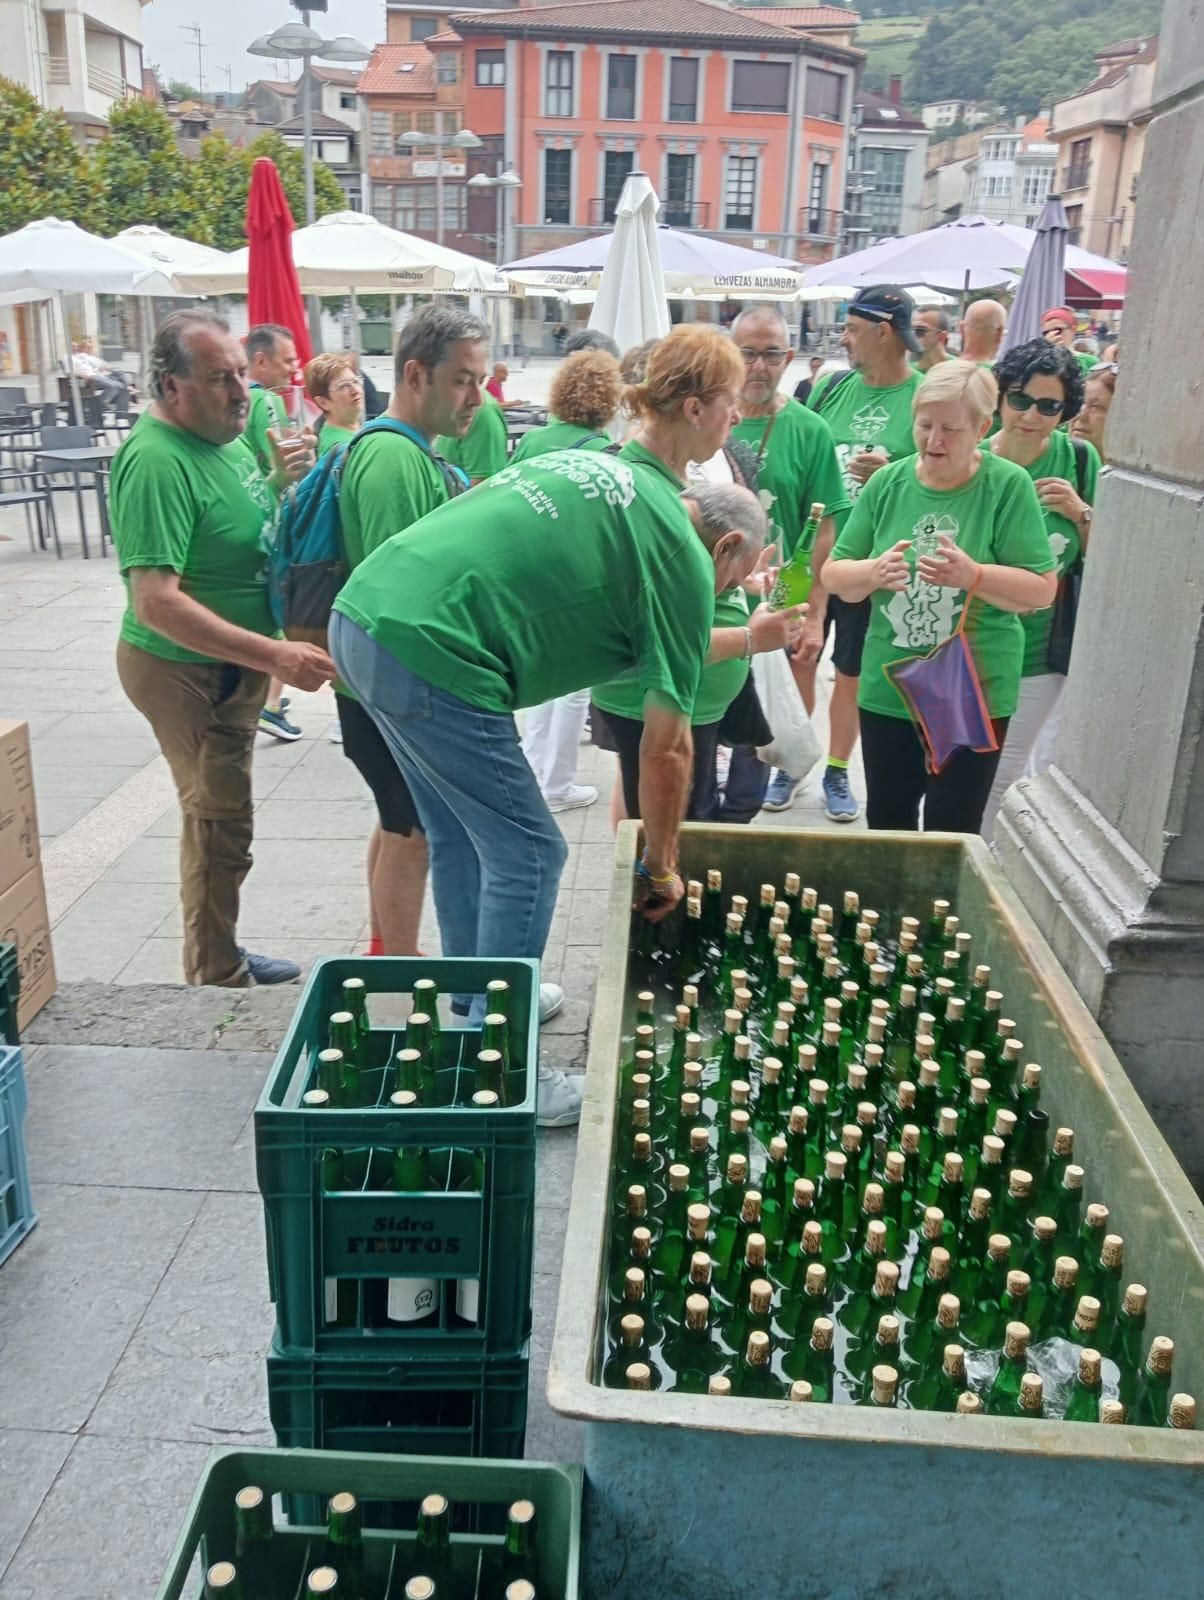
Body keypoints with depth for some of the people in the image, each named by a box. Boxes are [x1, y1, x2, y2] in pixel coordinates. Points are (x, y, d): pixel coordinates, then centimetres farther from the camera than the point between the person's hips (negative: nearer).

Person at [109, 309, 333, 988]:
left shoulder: (223, 436, 5)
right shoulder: (157, 462, -25)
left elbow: (251, 532, 18)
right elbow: (156, 603, -31)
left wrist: (288, 484, -3)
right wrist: (276, 656, -35)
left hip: (232, 663, 10)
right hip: (189, 670, -10)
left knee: (218, 818, 20)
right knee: (221, 828, 0)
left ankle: (221, 958, 36)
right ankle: (218, 988, 16)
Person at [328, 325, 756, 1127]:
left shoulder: (584, 462, 20)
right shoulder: (676, 543, -4)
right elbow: (667, 743, -2)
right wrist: (661, 868, 9)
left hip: (363, 615, 9)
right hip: (433, 656, -9)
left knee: (462, 835, 23)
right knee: (527, 855, 3)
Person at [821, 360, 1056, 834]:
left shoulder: (1009, 486, -8)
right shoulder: (886, 483, 0)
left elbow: (1042, 590, -9)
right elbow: (833, 576, 3)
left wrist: (972, 575, -26)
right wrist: (874, 572, -19)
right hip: (887, 691, 3)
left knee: (951, 834, 5)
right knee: (886, 824, 15)